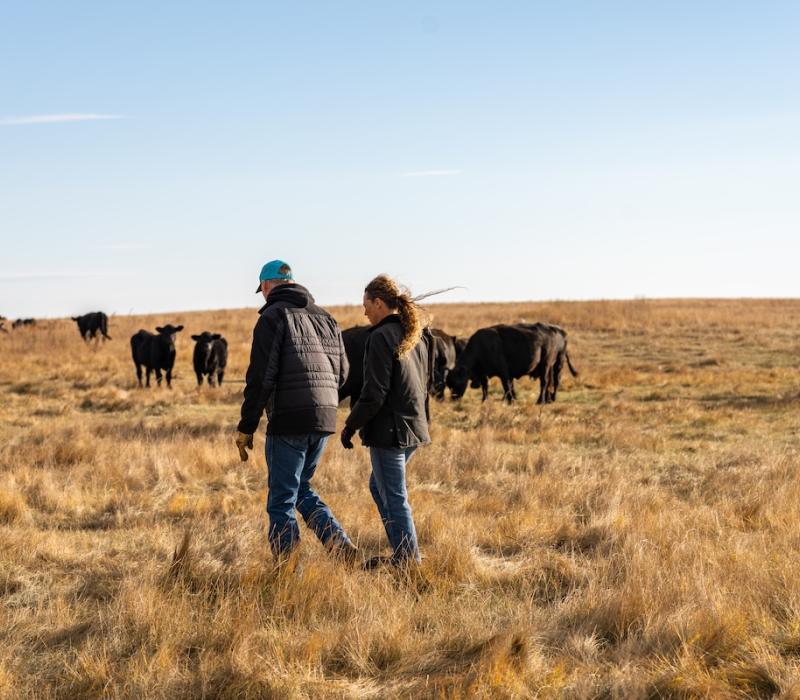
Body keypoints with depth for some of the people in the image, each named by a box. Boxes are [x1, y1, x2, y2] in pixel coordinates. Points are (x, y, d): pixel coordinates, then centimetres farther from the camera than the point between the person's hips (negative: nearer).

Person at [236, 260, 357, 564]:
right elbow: (342, 372, 17)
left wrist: (246, 428, -9)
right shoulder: (326, 317, 14)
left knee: (281, 501, 2)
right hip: (325, 419, 7)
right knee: (301, 489, 22)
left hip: (289, 421, -7)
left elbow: (261, 377, -14)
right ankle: (340, 545, 6)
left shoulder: (273, 316, -7)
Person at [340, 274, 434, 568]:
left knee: (394, 498, 0)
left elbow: (374, 394, -18)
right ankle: (403, 554, 24)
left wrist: (350, 426, -9)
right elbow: (425, 383, 17)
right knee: (378, 486, 21)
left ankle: (408, 561, 5)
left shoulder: (381, 337, -15)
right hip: (415, 428, 9)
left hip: (389, 430, -9)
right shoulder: (418, 336, 10)